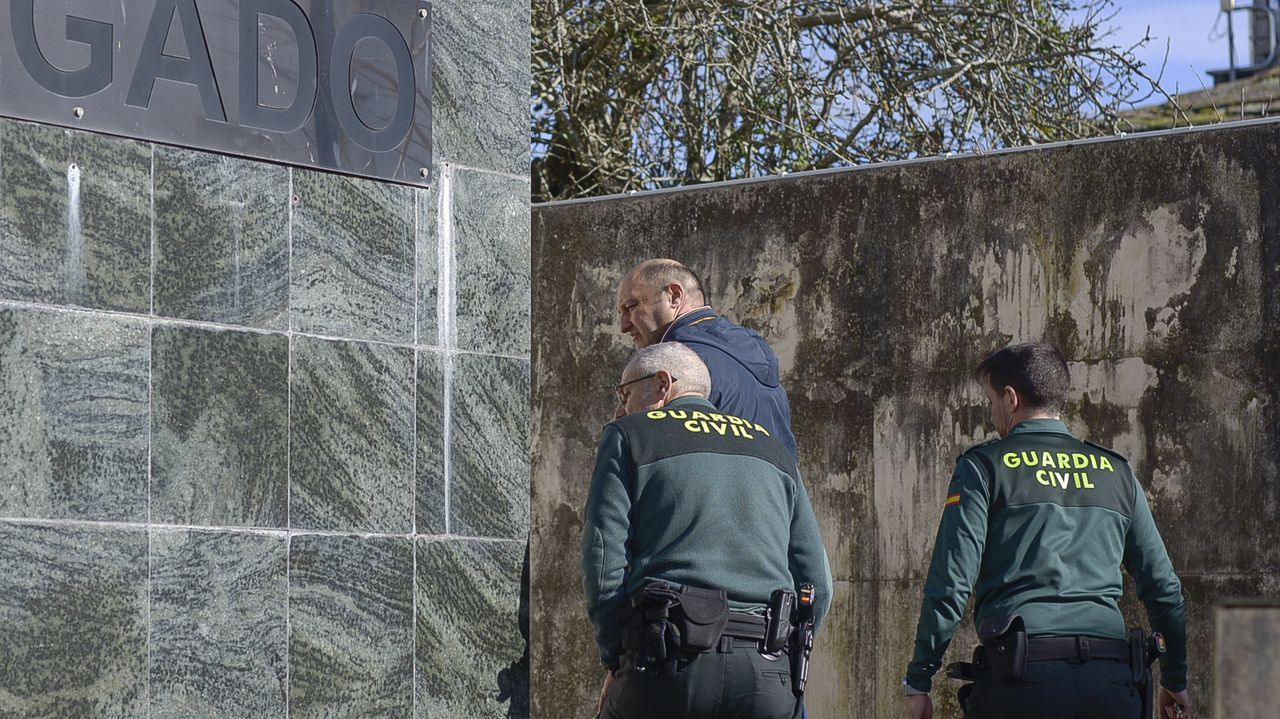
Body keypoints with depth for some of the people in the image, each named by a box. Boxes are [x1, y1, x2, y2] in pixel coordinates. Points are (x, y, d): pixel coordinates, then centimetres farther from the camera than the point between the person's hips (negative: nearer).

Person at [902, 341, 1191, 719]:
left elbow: (951, 582, -3)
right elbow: (1163, 585, 19)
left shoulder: (984, 466, 4)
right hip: (1111, 681, 4)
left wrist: (918, 681, 2)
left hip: (1022, 677, -4)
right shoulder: (1116, 472, 18)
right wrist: (1175, 680, 28)